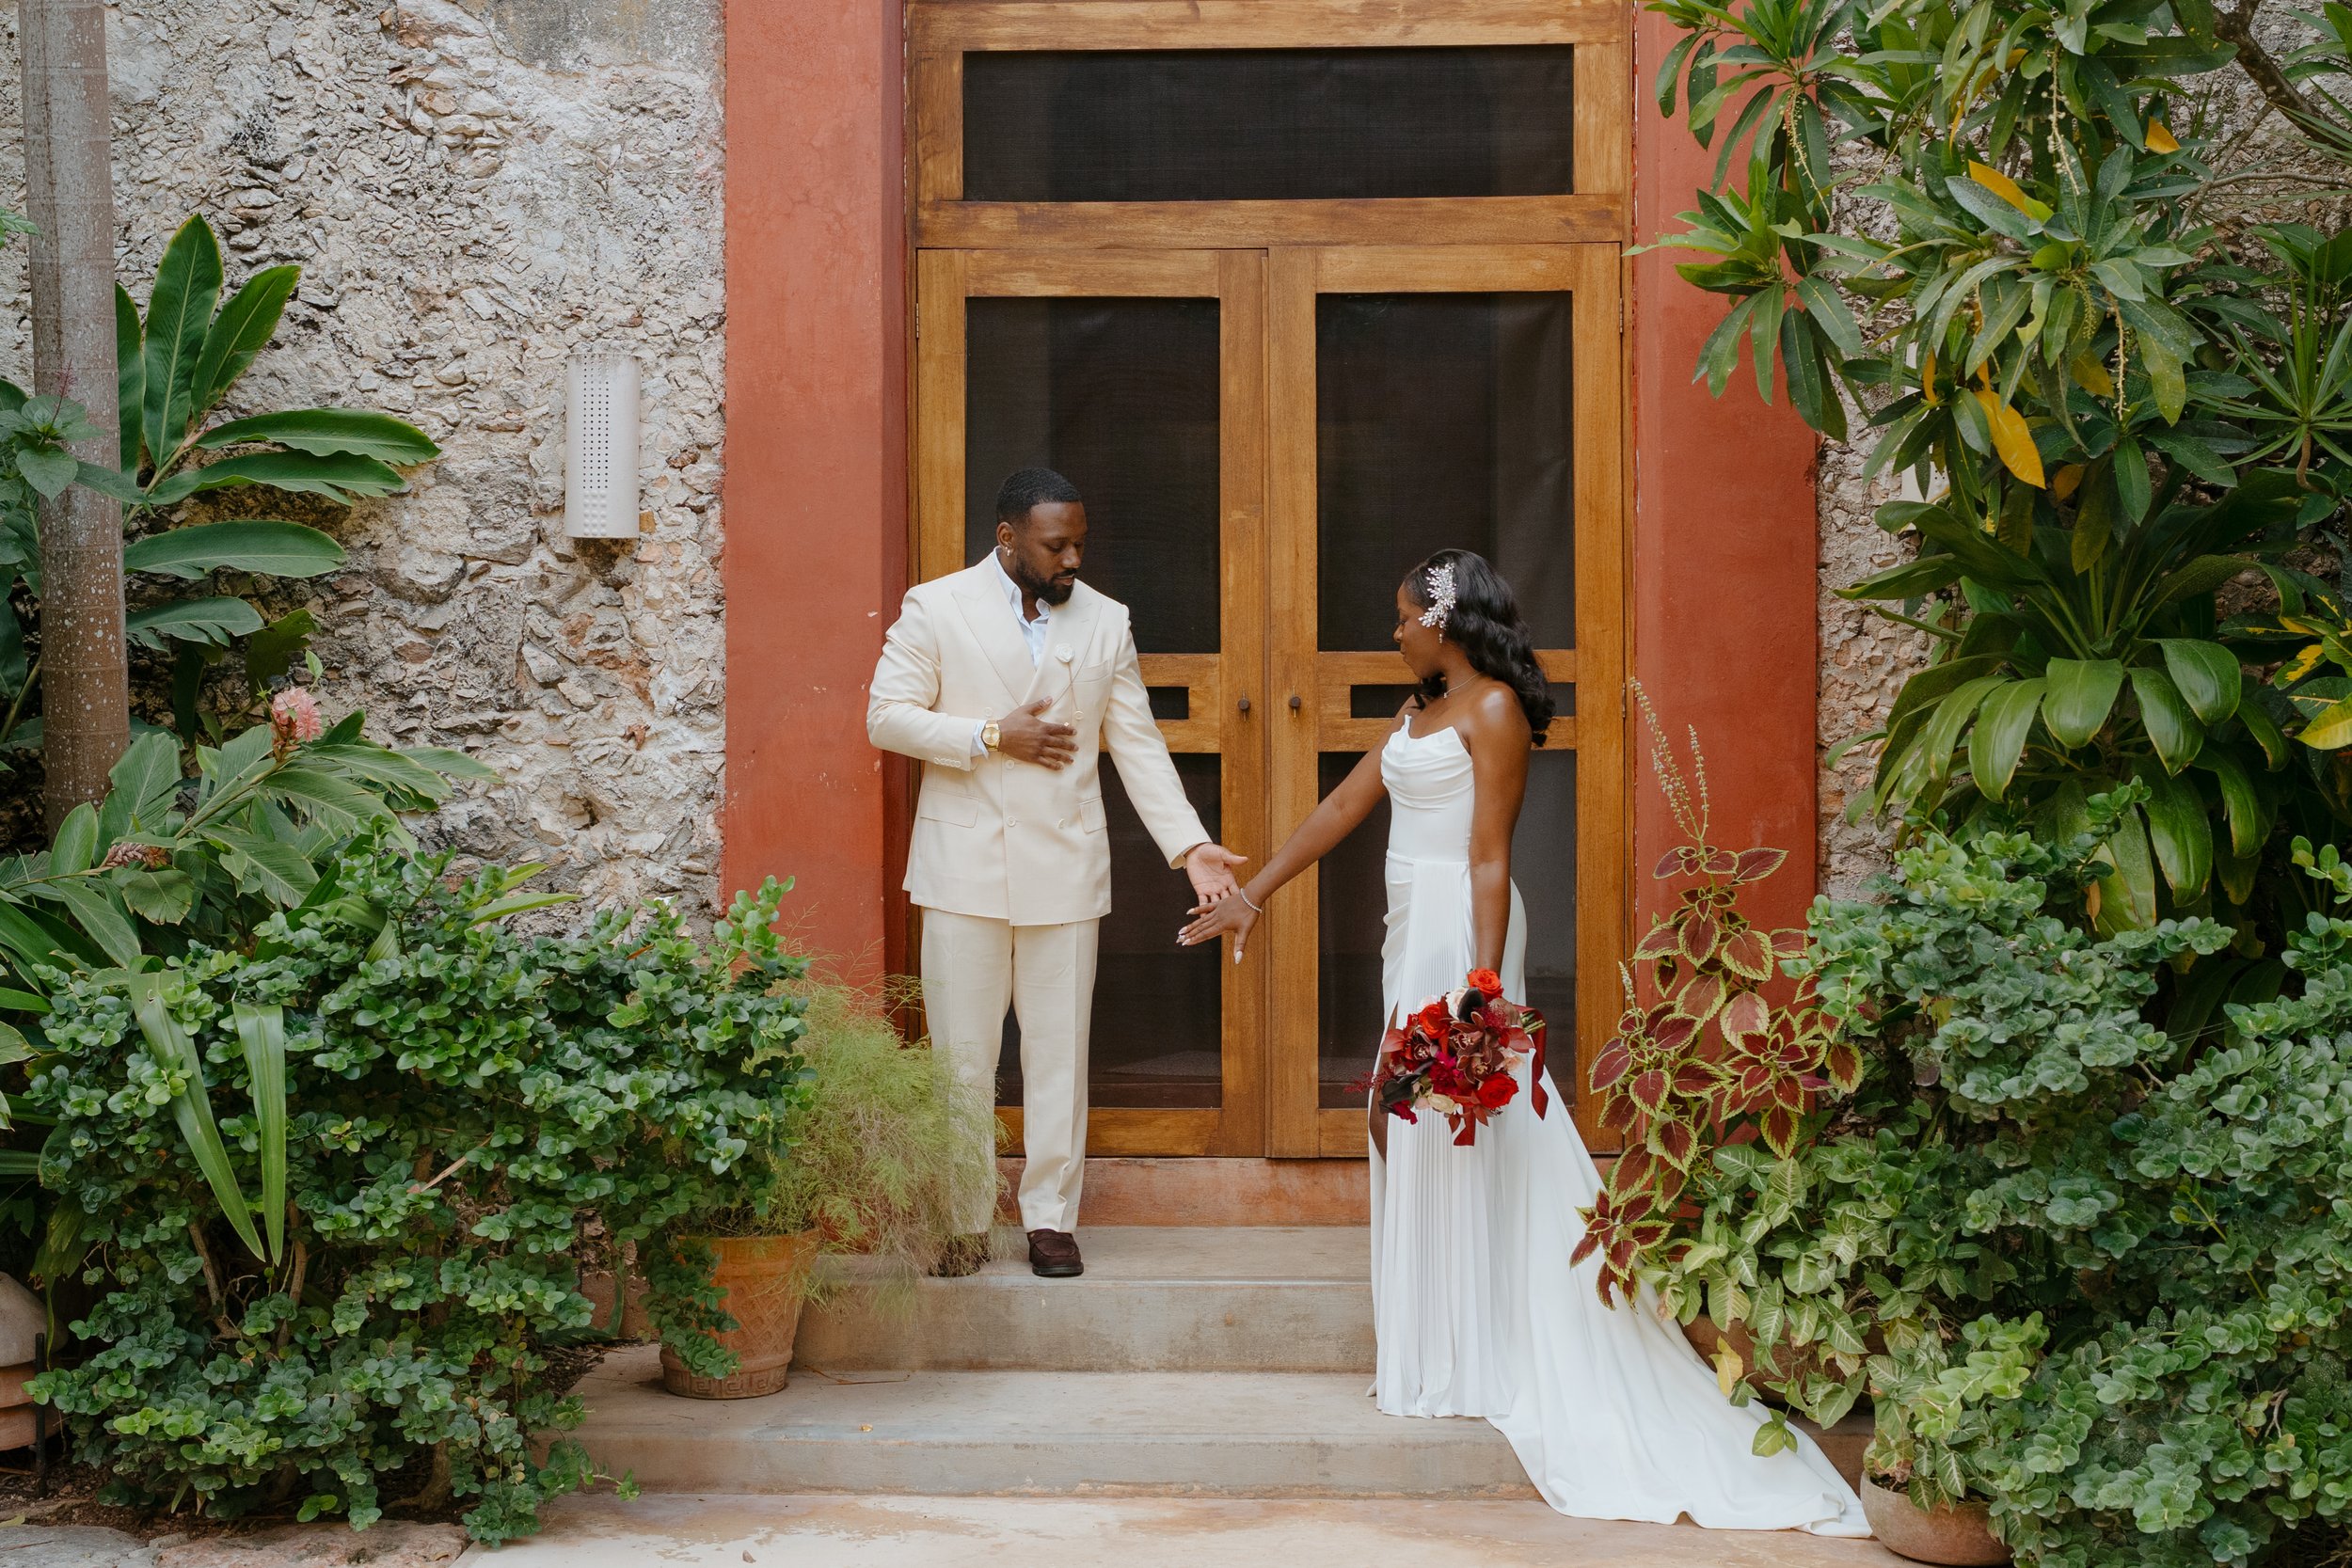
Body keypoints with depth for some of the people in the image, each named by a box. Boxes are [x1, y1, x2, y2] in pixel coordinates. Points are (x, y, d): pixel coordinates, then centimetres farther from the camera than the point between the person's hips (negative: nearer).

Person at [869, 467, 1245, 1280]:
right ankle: (963, 1223, 15)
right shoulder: (935, 608, -1)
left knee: (1059, 1051, 6)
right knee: (962, 1053, 4)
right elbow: (886, 718, -5)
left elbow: (1139, 745, 6)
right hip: (965, 867, -2)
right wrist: (994, 737, -14)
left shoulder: (1105, 621, 7)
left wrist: (1190, 845, -3)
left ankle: (1051, 1218, 16)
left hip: (1064, 868, 2)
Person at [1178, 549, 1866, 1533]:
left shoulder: (1493, 709, -11)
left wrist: (1483, 988, -22)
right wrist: (1251, 894, 18)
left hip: (1460, 932, -9)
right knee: (1404, 1130, 12)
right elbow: (1343, 807, 19)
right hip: (1414, 932, 9)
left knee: (1451, 1134, -3)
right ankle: (1435, 1357, 22)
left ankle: (1469, 1367, 7)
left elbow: (1490, 858, -17)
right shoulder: (1419, 712, 17)